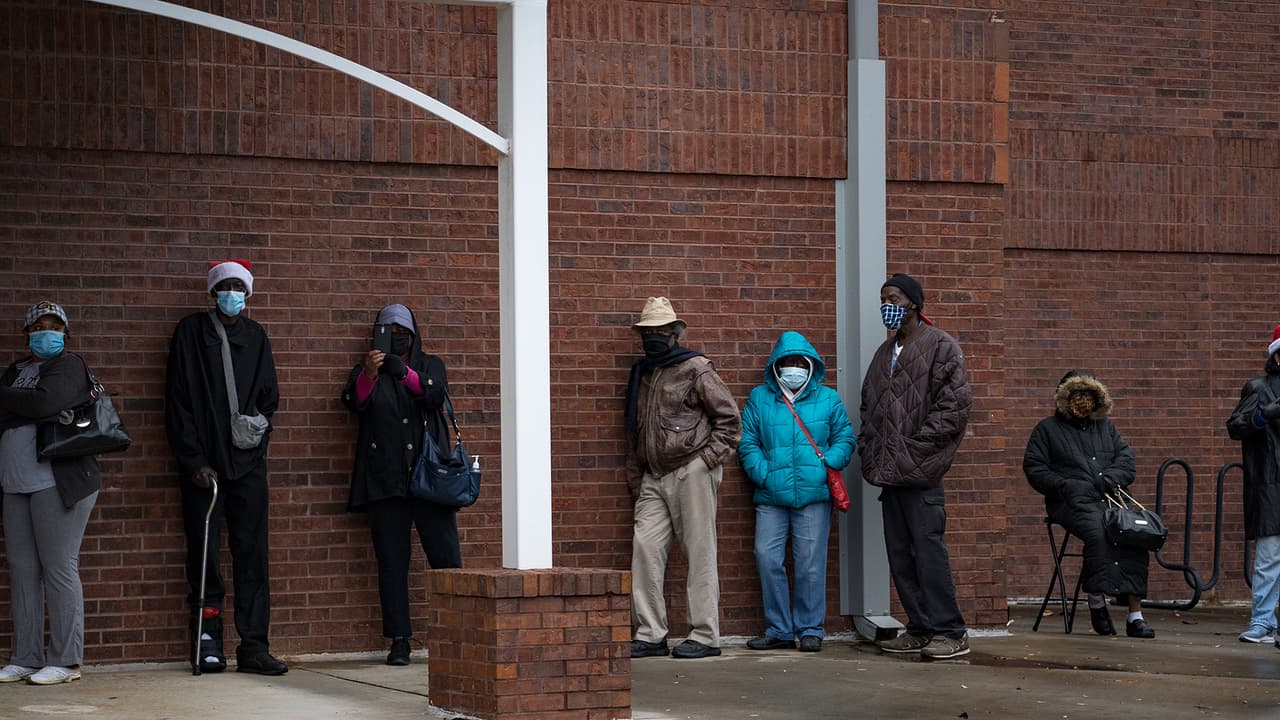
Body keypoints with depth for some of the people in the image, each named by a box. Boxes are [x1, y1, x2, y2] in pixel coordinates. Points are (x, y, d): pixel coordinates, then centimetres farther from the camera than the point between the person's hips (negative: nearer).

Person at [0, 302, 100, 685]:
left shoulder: (69, 365, 1)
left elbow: (44, 401, -17)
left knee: (59, 568, -7)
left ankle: (66, 660, -5)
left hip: (57, 481, -7)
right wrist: (38, 414, -7)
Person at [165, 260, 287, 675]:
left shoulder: (255, 337, 13)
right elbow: (178, 402, -1)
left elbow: (269, 397, 17)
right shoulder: (190, 332, 3)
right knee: (204, 557, -1)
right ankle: (208, 645, 4)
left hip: (247, 464, 2)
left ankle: (253, 647, -1)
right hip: (202, 464, -2)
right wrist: (194, 461, -8)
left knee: (251, 555, -2)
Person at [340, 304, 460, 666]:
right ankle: (399, 641, 1)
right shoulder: (365, 372, 14)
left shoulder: (429, 366, 15)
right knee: (391, 562, -1)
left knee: (446, 555, -6)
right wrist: (368, 374, -28)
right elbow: (355, 402, -7)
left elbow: (435, 395, -6)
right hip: (385, 482, 0)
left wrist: (405, 373, -24)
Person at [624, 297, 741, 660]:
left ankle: (705, 636, 0)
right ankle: (650, 634, 2)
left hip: (691, 473, -7)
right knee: (645, 548, -2)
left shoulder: (696, 369, -3)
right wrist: (635, 479, 18)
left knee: (700, 554, -3)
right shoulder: (641, 374, 18)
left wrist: (710, 457, -10)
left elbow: (729, 418, -4)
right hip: (654, 479, 7)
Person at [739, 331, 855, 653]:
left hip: (813, 495, -1)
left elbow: (844, 438, 10)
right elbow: (748, 442, 7)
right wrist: (762, 473, -6)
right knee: (768, 560, -4)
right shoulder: (759, 399, 12)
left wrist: (829, 463, -8)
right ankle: (778, 630, 7)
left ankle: (810, 629, 9)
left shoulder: (827, 399, 11)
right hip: (770, 497, 1)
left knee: (810, 564, -1)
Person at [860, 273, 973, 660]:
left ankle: (950, 632, -6)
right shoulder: (885, 353, 20)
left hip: (920, 470, -8)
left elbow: (954, 407, -12)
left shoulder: (940, 347, -5)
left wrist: (915, 447, -14)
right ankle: (921, 628, 14)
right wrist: (869, 449, 10)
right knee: (900, 553, 8)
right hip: (890, 469, 8)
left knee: (928, 549, -10)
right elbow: (869, 406, 26)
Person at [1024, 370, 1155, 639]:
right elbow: (1034, 468, 6)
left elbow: (1126, 456, 17)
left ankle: (1135, 614, -29)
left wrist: (1110, 478, -4)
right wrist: (1064, 485, -9)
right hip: (1075, 502, -3)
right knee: (1097, 531, -36)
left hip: (1110, 497, 3)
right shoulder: (1048, 429, 15)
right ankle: (1097, 603, -28)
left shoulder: (1105, 427, 27)